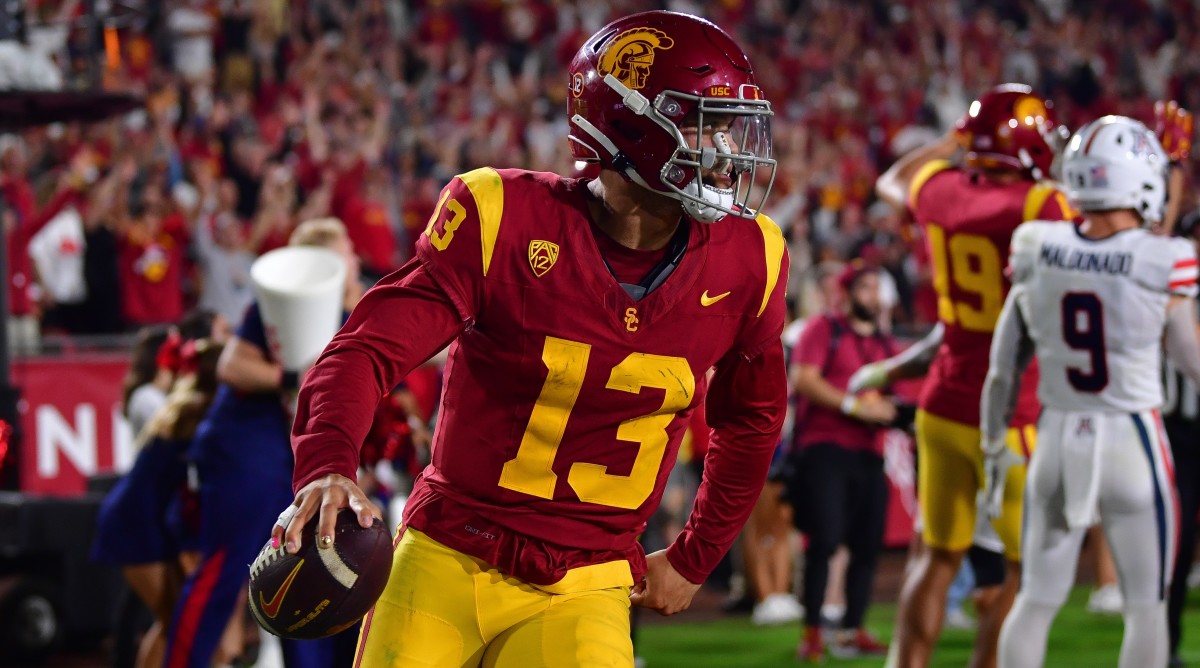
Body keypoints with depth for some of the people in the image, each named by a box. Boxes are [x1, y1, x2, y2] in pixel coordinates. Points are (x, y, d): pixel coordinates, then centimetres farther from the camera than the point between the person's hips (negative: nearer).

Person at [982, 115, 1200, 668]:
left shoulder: (1036, 252, -5)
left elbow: (1004, 368, 2)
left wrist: (995, 447, 14)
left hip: (1057, 438, 3)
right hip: (1132, 441, -3)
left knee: (1036, 602, 14)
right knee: (1146, 607, 9)